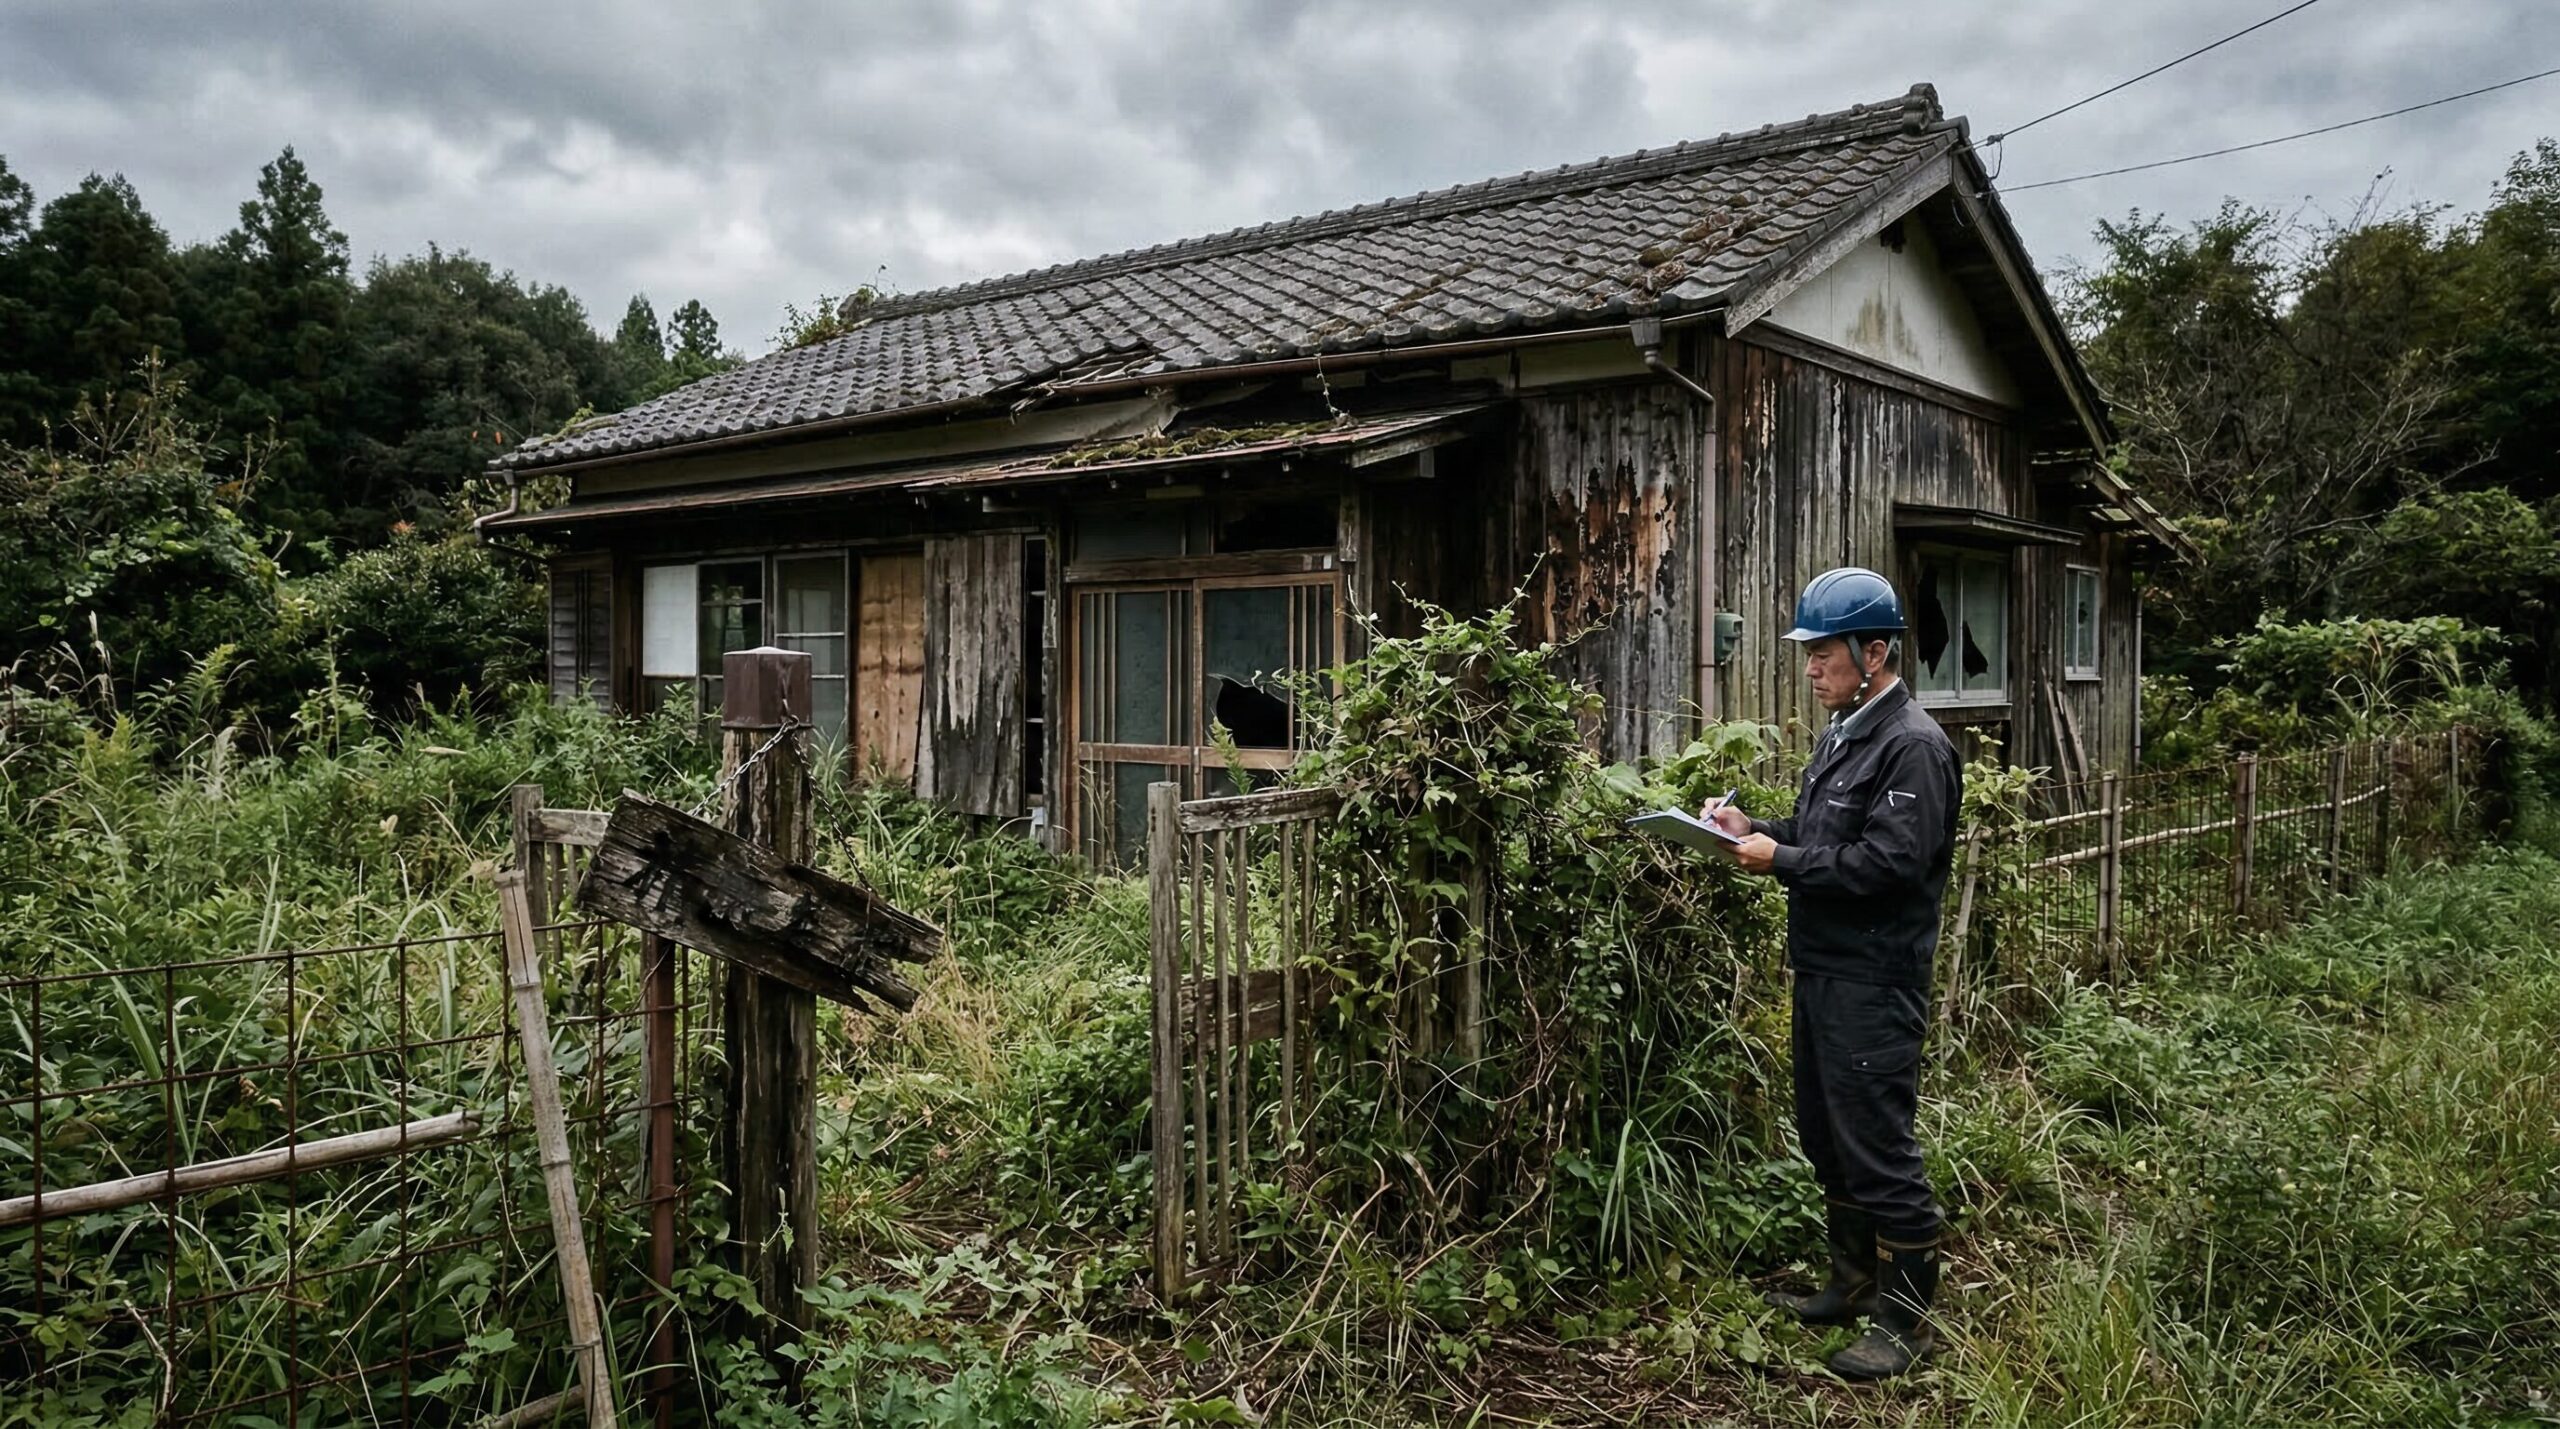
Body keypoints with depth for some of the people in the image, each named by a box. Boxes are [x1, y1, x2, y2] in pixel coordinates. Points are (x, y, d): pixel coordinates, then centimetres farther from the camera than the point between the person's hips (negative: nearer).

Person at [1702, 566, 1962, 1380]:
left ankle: (1905, 1320, 10)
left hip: (1874, 984, -10)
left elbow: (1889, 861, -23)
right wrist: (1753, 829, 5)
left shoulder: (1912, 747, -15)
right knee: (1827, 1138, 18)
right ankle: (1855, 1283, 33)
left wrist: (1778, 861, -17)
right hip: (1822, 970, 10)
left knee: (1878, 1151, -2)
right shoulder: (1841, 735, 14)